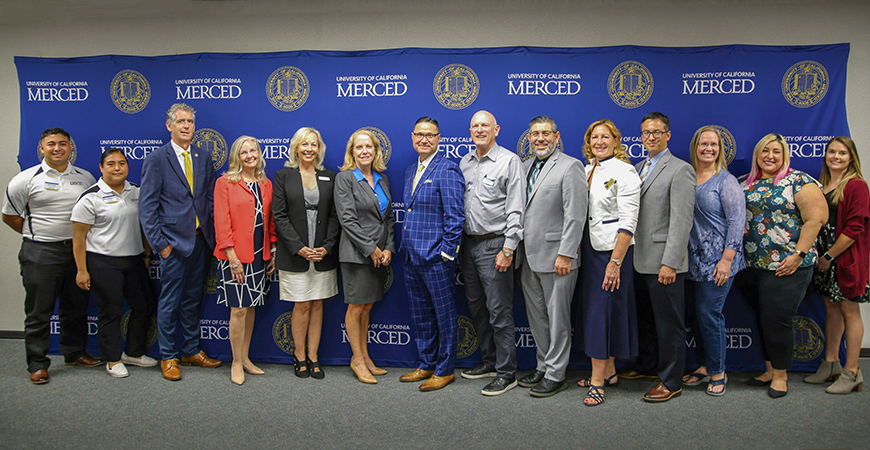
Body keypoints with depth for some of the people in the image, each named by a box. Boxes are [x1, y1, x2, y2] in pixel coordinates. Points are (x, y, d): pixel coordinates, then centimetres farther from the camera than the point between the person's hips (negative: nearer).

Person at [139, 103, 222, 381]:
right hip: (174, 241, -4)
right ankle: (168, 358, 17)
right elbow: (147, 207, -6)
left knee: (192, 300, 15)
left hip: (201, 240, 4)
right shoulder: (156, 160, -4)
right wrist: (159, 243, -11)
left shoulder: (204, 157, 9)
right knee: (169, 301, 4)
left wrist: (212, 235, 3)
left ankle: (191, 351, 27)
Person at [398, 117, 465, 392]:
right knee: (420, 315, 17)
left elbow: (455, 216, -15)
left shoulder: (447, 170, -11)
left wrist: (446, 253, -17)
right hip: (412, 256, 9)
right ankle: (427, 365, 30)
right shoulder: (411, 171, 15)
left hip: (435, 257, -9)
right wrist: (406, 246, 16)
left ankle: (445, 370, 17)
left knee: (444, 314, 5)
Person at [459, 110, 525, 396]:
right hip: (469, 243, 7)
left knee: (499, 311, -4)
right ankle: (489, 361, 28)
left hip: (494, 244, -7)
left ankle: (506, 373, 5)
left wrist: (508, 249, -16)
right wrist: (458, 242, 11)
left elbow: (515, 209, -11)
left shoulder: (509, 161, -6)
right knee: (477, 308, 14)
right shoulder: (464, 162, 14)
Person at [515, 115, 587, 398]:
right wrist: (514, 248, 10)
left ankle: (556, 375, 13)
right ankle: (542, 367, 29)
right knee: (536, 317, 15)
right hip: (528, 257, 7)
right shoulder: (525, 167, 15)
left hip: (555, 257, -7)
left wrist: (565, 255, -18)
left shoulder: (570, 166, -7)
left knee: (557, 318, 2)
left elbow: (576, 216, -14)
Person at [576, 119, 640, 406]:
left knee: (601, 310, -5)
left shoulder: (623, 172, -11)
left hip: (613, 250, -7)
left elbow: (628, 223, -16)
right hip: (590, 249, 8)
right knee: (592, 309, 11)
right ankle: (609, 372, 25)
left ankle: (597, 380, 4)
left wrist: (615, 262, -20)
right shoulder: (587, 170, 11)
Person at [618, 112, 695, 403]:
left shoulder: (680, 170, -10)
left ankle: (671, 381, 16)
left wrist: (670, 263, -20)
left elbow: (681, 221, -16)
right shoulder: (638, 168, 15)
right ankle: (647, 365, 37)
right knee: (645, 319, 20)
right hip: (639, 260, 7)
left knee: (669, 324, 4)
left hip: (663, 263, -7)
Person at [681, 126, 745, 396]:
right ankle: (704, 367, 24)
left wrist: (727, 259, -15)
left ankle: (718, 372, 12)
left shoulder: (726, 181, -5)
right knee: (698, 314, 10)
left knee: (709, 314, -3)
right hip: (693, 260, 5)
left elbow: (737, 221, -10)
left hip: (717, 260, -5)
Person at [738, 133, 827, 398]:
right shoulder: (746, 184, 12)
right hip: (751, 265, 5)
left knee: (776, 320, -3)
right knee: (762, 319, 12)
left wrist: (798, 254, -15)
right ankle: (769, 370, 25)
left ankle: (781, 374, 14)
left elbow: (816, 219, -10)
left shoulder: (798, 181, -4)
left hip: (785, 266, -5)